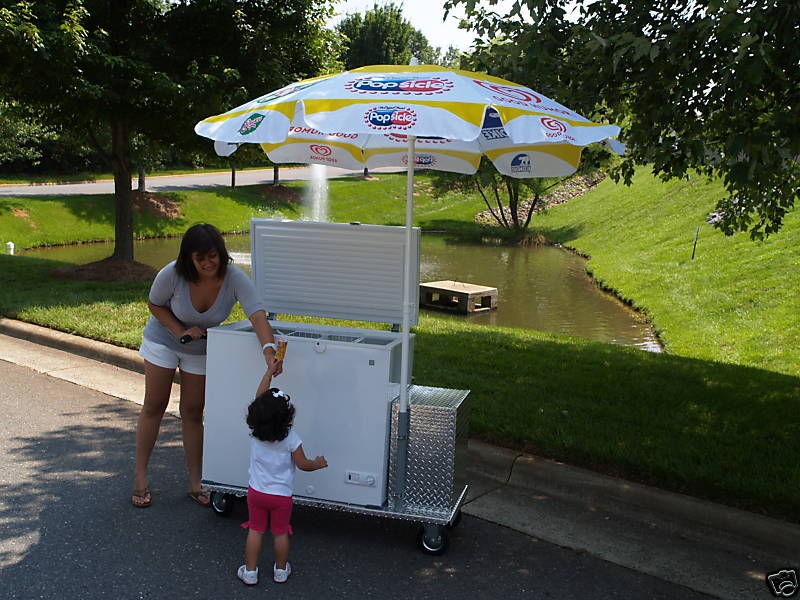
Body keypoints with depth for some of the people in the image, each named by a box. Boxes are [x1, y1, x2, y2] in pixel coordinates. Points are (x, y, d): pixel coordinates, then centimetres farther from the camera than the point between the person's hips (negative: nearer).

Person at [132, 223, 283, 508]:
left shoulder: (235, 279, -31)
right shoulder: (172, 275, -30)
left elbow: (258, 316, -43)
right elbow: (154, 305, -11)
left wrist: (269, 350, -60)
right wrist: (181, 331, -25)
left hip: (203, 350, 1)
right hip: (163, 340, -1)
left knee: (193, 412, 6)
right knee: (154, 406, 5)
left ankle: (196, 483, 17)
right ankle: (140, 475, 19)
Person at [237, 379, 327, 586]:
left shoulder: (255, 430, -11)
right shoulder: (290, 438, -20)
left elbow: (259, 397, 0)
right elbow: (303, 464, -11)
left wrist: (270, 371, 5)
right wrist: (319, 463, 9)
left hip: (256, 491, 2)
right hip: (281, 495, -2)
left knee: (255, 531, 13)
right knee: (280, 533, 13)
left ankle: (250, 571, 20)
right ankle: (281, 570, 28)